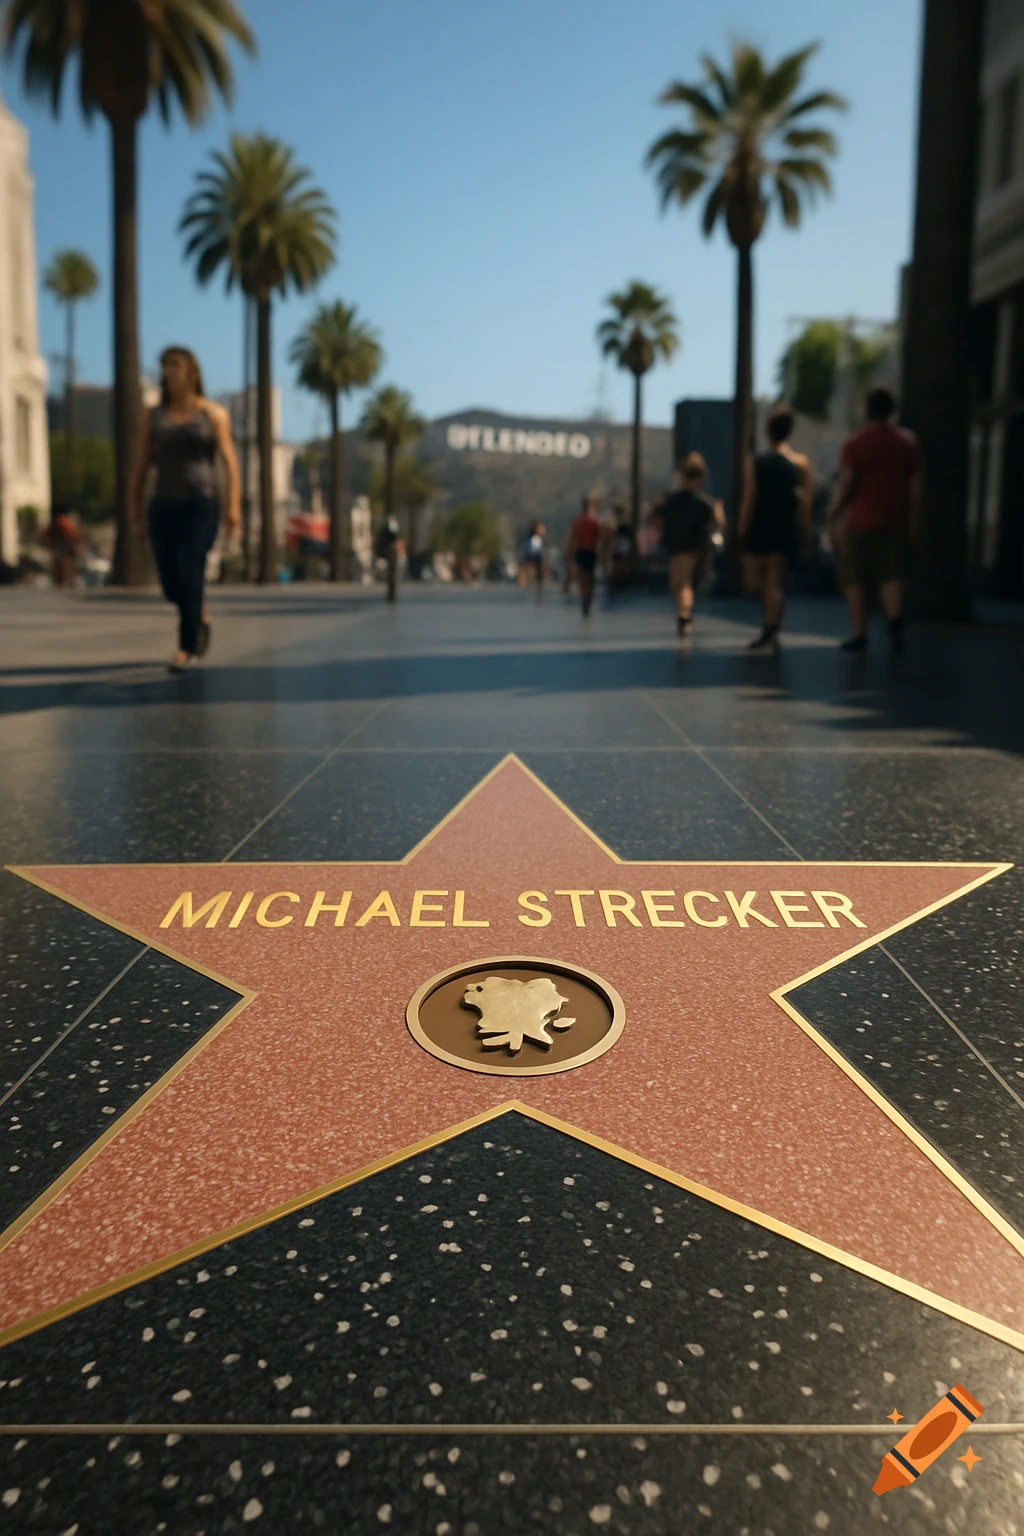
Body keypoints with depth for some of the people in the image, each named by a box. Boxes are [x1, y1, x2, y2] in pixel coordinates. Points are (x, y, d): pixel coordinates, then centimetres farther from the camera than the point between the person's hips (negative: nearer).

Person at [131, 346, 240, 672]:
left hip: (200, 505, -3)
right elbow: (143, 461, 9)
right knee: (170, 582, 2)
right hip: (164, 506, 3)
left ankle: (186, 648, -6)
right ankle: (200, 616, 32)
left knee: (190, 576, -13)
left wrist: (233, 505, -12)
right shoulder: (155, 416, 12)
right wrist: (135, 502, 0)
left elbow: (230, 461, -2)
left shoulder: (214, 414, 4)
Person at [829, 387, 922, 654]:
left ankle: (859, 633, 7)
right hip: (895, 521, 3)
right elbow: (916, 485, 6)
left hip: (860, 521, -3)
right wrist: (913, 519, 12)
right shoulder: (908, 441, 7)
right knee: (891, 576, 6)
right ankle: (895, 621, -18)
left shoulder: (854, 443, -5)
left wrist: (833, 517, -4)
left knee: (854, 579, 7)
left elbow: (846, 485, -10)